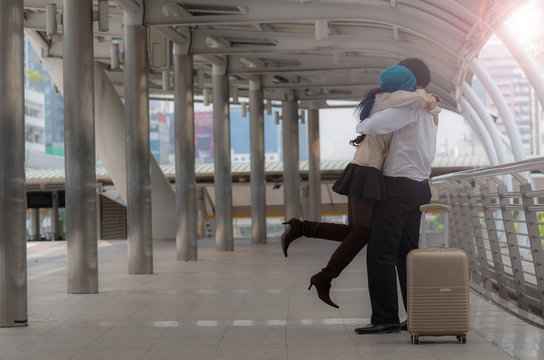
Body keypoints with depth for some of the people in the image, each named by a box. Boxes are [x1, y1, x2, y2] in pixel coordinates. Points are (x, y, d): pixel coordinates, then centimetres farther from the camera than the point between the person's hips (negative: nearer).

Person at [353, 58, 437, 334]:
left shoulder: (411, 106, -12)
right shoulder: (430, 110, 19)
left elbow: (375, 126, -22)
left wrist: (361, 127, 0)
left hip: (400, 186, -10)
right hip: (419, 186, 10)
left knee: (380, 252, -8)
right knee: (407, 253, 11)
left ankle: (385, 318, -9)